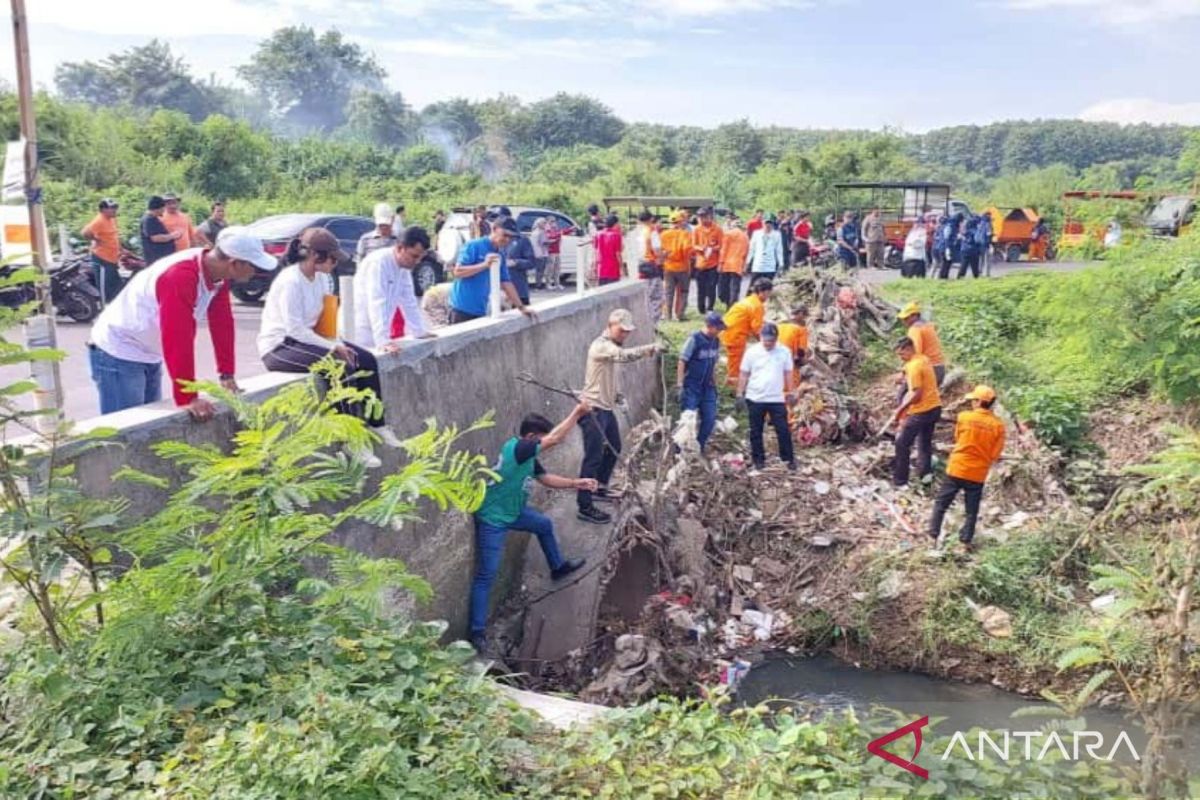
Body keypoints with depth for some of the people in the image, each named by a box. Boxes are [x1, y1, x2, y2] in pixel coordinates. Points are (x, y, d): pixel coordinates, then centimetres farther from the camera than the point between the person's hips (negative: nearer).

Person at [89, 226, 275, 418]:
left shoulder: (218, 272, -6)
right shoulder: (180, 277, -32)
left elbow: (222, 324, -1)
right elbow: (178, 341, -34)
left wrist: (227, 375, 0)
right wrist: (188, 398, -33)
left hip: (150, 357, 9)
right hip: (118, 355, -9)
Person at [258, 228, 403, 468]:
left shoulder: (321, 278, 6)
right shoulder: (290, 281, -20)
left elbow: (324, 320, 9)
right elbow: (294, 328, -24)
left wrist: (336, 344, -9)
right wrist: (333, 347, -23)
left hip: (305, 339, 9)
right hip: (279, 347, -9)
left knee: (366, 360, -5)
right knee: (340, 367, -30)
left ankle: (375, 423, 1)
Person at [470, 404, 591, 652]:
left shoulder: (529, 458, 3)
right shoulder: (515, 448, -25)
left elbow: (546, 478, 17)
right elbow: (555, 439, -29)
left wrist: (576, 483, 9)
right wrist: (576, 413, -20)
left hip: (513, 511, 10)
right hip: (492, 519, -10)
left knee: (544, 524, 28)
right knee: (486, 574, -9)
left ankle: (558, 567, 52)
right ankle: (478, 631, -5)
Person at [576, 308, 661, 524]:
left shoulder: (612, 346, 13)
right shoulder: (601, 345, -19)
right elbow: (624, 355, -37)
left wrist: (614, 394, 10)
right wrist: (649, 348, -37)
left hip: (605, 408, 10)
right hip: (593, 410, -10)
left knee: (614, 448, 22)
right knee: (593, 458, -8)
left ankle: (599, 489, 38)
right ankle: (585, 507, -4)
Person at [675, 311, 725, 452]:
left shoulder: (716, 341, 5)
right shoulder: (694, 339, -15)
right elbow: (682, 362, -13)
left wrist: (714, 382, 16)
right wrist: (679, 385, -17)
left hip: (707, 387, 6)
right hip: (691, 387, -6)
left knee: (710, 419, 5)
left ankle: (699, 448, 20)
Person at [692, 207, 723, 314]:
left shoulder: (717, 228, -2)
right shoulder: (697, 229, 2)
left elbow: (721, 245, -1)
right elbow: (693, 245, 3)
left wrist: (713, 248, -21)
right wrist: (701, 248, -18)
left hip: (713, 264, -1)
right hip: (700, 264, 1)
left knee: (711, 288, -1)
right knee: (701, 289, 5)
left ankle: (710, 310, 9)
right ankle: (701, 311, 16)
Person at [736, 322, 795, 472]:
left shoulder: (784, 352, -1)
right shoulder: (752, 352, -3)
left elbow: (788, 374, 9)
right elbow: (743, 374, 1)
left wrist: (790, 392, 8)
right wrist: (740, 394, -1)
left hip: (777, 399, 0)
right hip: (755, 399, 0)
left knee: (783, 430, 1)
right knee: (756, 431, 8)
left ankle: (789, 458, 13)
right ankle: (758, 459, 20)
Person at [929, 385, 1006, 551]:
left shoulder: (964, 417, -11)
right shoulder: (998, 425, -8)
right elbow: (995, 454, -4)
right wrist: (983, 458, 11)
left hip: (957, 468, -1)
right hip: (978, 474, 1)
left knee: (941, 503, 12)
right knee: (972, 510, 16)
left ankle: (933, 534, 14)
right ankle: (966, 540, 17)